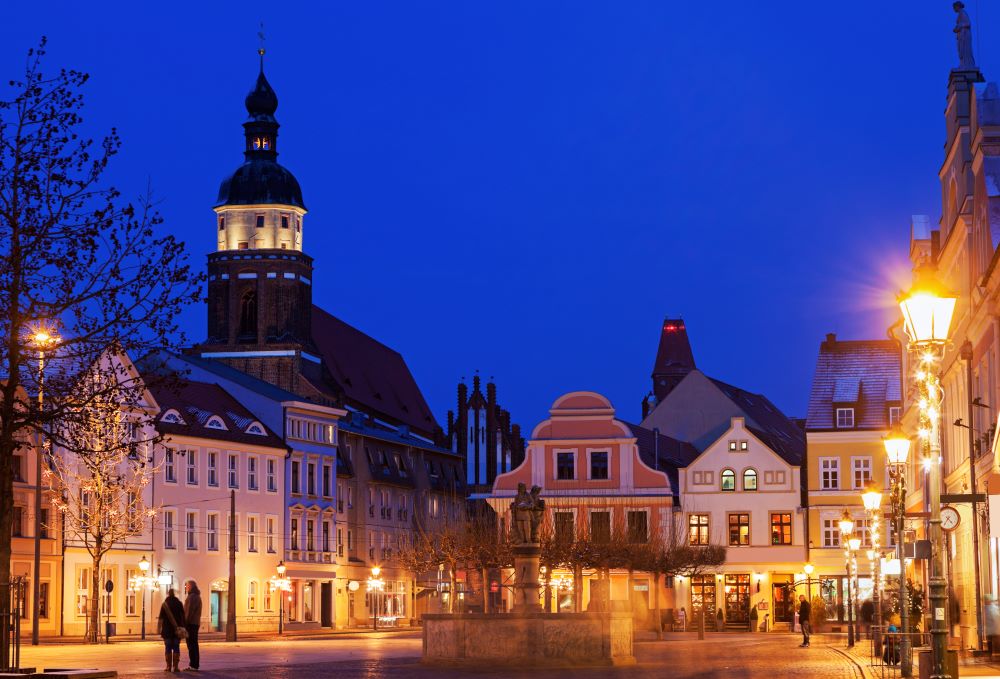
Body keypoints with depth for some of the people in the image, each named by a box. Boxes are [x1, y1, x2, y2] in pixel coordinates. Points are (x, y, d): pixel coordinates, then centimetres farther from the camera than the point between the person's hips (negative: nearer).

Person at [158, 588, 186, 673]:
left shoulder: (165, 604, -3)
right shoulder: (179, 603, 2)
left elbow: (161, 618, -6)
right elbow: (183, 617, 1)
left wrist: (159, 628, -1)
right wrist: (182, 627, 6)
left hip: (167, 629, -1)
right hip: (177, 630, 1)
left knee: (168, 647, 3)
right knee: (176, 647, 4)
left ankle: (169, 666, 0)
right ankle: (176, 666, -2)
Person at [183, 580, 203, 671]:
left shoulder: (192, 597, -13)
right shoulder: (197, 596, 19)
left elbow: (189, 611, -20)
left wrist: (186, 622, -18)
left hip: (191, 623, -10)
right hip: (195, 623, 10)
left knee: (192, 644, -10)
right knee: (193, 644, 12)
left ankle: (193, 665, -12)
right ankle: (193, 665, 15)